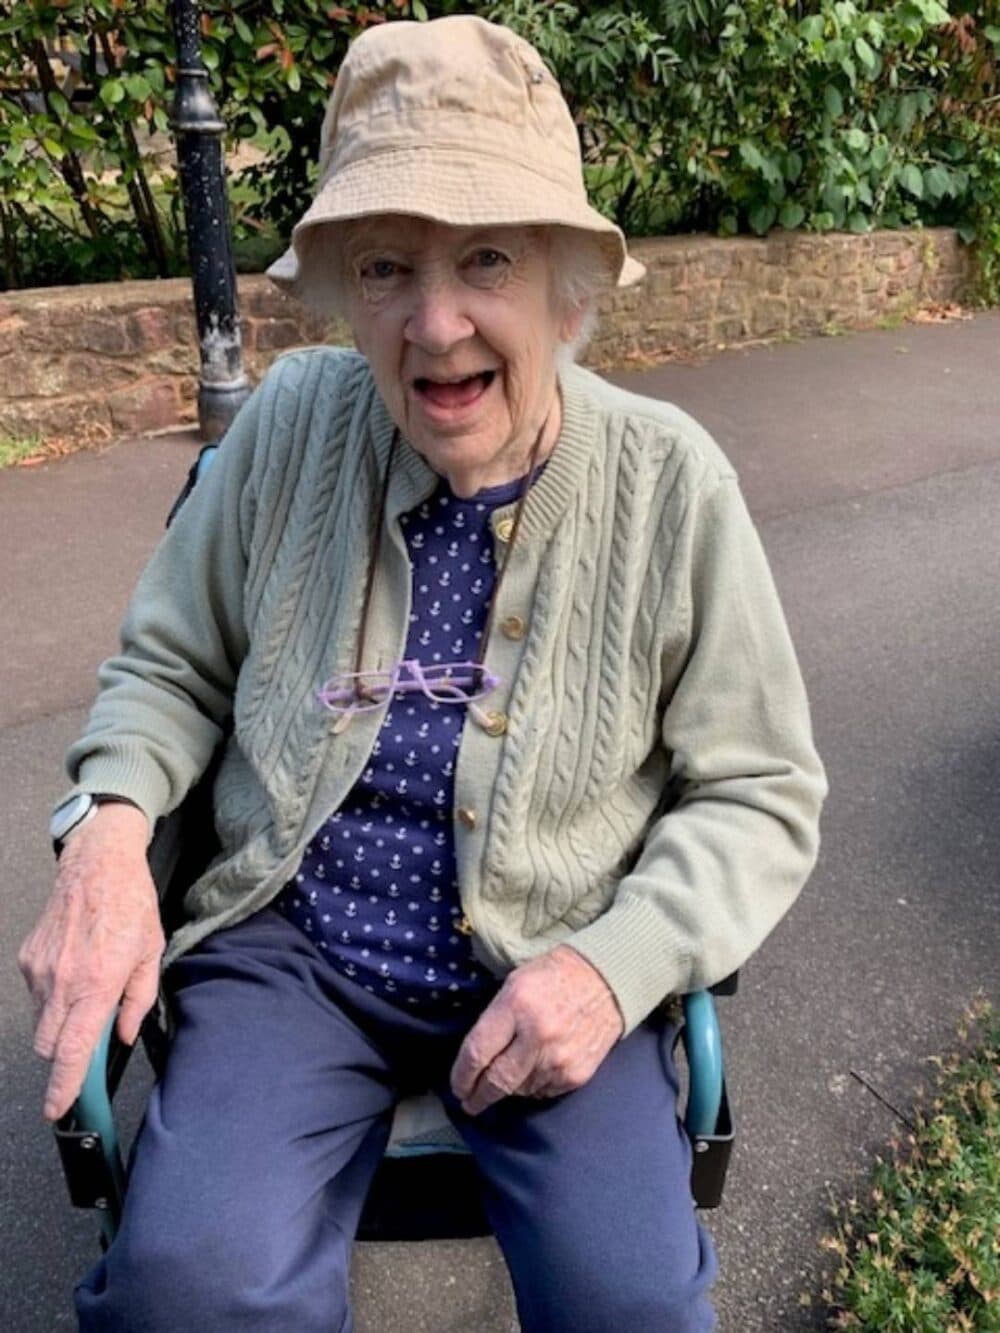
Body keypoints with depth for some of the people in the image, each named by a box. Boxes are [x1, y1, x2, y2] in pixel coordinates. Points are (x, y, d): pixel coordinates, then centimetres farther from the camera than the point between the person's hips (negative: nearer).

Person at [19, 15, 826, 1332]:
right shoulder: (293, 424, -6)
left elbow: (761, 794, -4)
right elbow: (170, 662, 8)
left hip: (551, 966, 0)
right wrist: (108, 830, -11)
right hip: (290, 943, 1)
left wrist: (615, 964, -19)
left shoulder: (669, 480, -11)